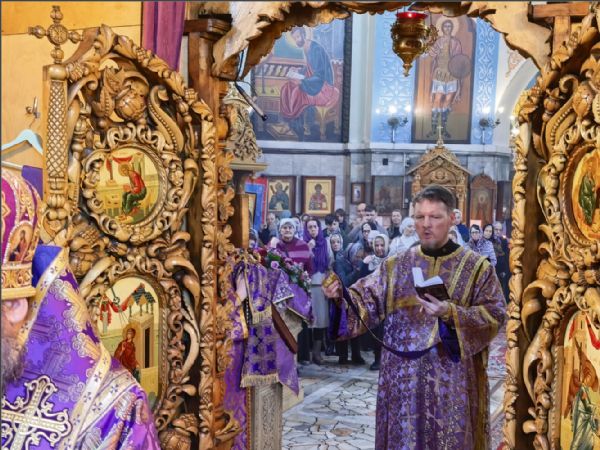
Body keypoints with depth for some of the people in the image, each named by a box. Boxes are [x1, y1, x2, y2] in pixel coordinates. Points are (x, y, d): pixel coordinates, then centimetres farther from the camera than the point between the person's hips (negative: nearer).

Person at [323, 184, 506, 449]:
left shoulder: (476, 267, 0)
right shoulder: (395, 266, 6)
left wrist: (451, 313, -23)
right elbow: (365, 302, 0)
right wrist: (340, 296, -21)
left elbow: (494, 315, -8)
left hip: (453, 379, -2)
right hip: (403, 377, 2)